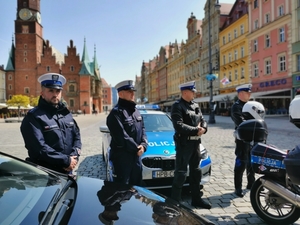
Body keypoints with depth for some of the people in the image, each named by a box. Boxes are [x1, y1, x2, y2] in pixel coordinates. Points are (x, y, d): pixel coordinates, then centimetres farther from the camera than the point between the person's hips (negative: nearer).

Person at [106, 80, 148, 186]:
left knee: (136, 184, 20)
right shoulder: (116, 112, -15)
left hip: (136, 155, 8)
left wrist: (143, 145, -5)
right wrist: (137, 148, -14)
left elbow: (142, 129, 12)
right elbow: (121, 136, -22)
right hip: (121, 156, -8)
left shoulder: (135, 111, 13)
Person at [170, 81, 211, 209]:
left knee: (195, 172, 17)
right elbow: (179, 125, -22)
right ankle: (175, 201, 9)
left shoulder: (195, 106, 13)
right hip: (184, 143, -8)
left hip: (196, 143, 8)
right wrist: (195, 130, -21)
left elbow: (203, 120, 12)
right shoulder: (177, 106, -11)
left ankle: (196, 199, 30)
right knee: (181, 173, -3)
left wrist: (203, 128, -10)